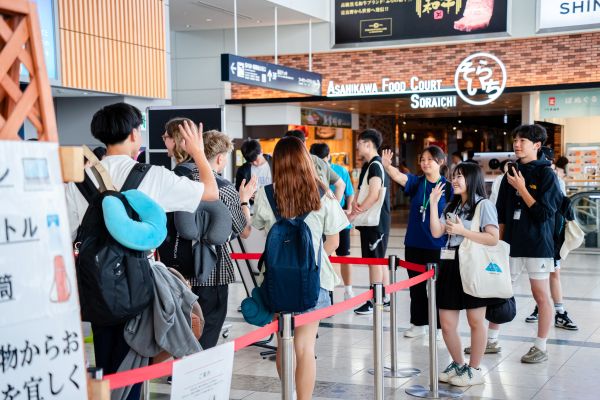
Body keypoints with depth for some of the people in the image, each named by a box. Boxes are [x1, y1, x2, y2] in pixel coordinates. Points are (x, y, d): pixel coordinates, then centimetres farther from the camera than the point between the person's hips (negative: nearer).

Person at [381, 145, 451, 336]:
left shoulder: (447, 187, -4)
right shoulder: (416, 182, 1)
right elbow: (398, 176, -18)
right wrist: (387, 166, -39)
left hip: (437, 246, -3)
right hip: (414, 244, 3)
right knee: (416, 285, 12)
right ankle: (419, 323, 23)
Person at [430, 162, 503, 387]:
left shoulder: (484, 205, -5)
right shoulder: (452, 206, 16)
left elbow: (493, 238, -14)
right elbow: (436, 232, 5)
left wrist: (462, 231, -16)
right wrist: (433, 204, 1)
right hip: (451, 266, 7)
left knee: (475, 321, 5)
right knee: (446, 324, 7)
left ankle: (474, 370, 16)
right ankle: (458, 365, 26)